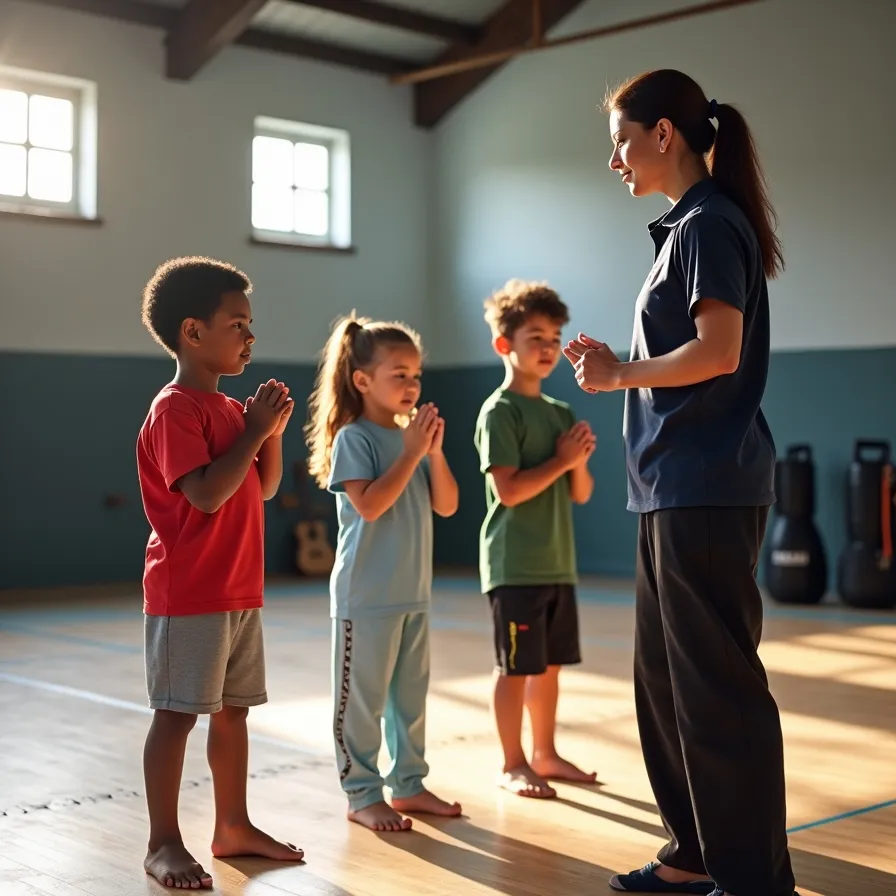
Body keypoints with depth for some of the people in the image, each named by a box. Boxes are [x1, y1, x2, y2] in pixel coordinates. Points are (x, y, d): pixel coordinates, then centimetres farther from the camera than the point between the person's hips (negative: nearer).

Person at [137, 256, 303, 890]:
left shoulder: (231, 409, 14)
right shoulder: (175, 410, -14)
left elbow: (264, 488, 17)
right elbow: (206, 493, -24)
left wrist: (271, 433, 2)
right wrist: (254, 432, -17)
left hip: (240, 592, 9)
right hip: (188, 595, -9)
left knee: (233, 710, 14)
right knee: (177, 713, -2)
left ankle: (235, 826, 25)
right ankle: (164, 843, 7)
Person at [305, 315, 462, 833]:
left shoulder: (413, 436, 9)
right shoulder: (353, 439, -11)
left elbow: (446, 505, 6)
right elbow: (370, 505, -22)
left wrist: (434, 451, -7)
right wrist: (411, 453, -20)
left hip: (414, 592, 7)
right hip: (367, 595, -7)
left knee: (411, 694, 15)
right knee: (362, 697, 2)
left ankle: (408, 784, 26)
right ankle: (362, 795, 12)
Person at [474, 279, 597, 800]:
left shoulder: (562, 413, 12)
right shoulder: (499, 411, -10)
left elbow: (581, 494, 12)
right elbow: (508, 490, -19)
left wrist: (579, 461, -7)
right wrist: (559, 460, -14)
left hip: (557, 562, 7)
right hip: (514, 565, -7)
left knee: (551, 664, 14)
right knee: (516, 667, 1)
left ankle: (545, 755, 26)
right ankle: (513, 765, 11)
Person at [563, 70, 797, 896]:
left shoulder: (711, 222, -10)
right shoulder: (690, 227, 18)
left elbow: (718, 353, -20)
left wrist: (620, 373, -8)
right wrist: (617, 369, 6)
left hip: (708, 488, -10)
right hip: (676, 488, 10)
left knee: (717, 682, -5)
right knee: (666, 677, 14)